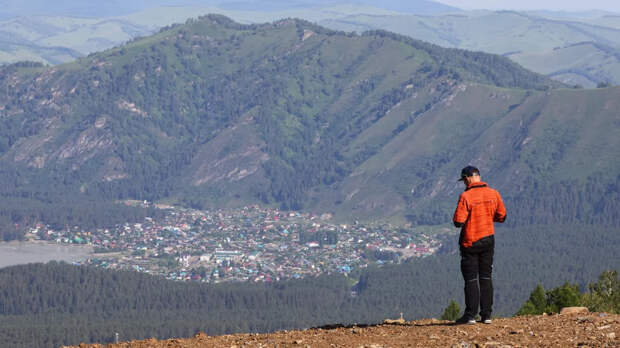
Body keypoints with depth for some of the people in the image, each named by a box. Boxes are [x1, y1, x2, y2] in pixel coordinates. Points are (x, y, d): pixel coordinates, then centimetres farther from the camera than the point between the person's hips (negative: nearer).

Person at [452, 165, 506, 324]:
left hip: (470, 241, -5)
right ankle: (486, 314, 11)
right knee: (486, 277, 12)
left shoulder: (466, 196, -17)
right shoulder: (493, 194, -1)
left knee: (471, 279, 1)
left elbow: (458, 222, -19)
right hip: (488, 239, 5)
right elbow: (501, 216, 7)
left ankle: (470, 315, -1)